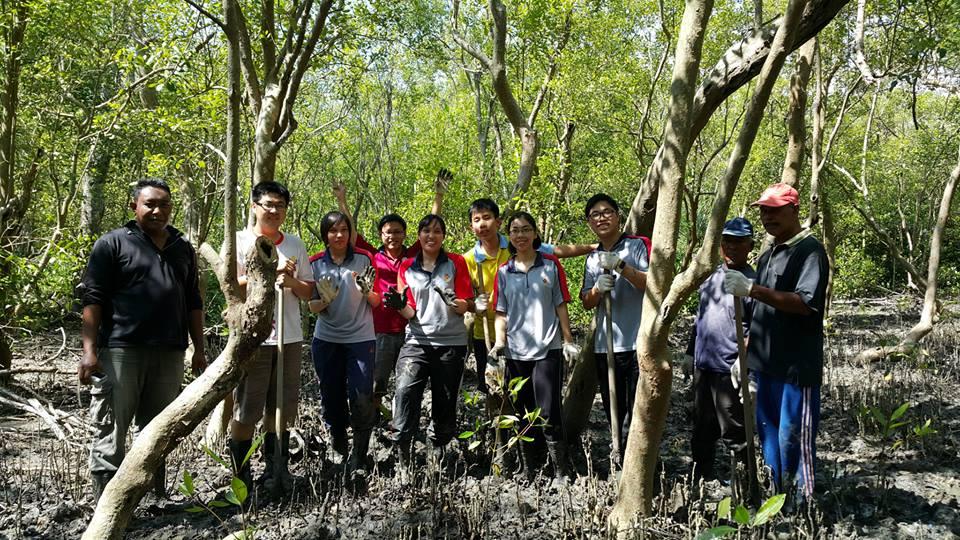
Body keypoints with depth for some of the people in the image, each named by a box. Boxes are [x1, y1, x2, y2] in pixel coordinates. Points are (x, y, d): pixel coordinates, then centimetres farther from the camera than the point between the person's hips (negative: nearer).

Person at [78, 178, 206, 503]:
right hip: (120, 351, -4)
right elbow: (93, 299, -5)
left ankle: (156, 499, 24)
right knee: (110, 431, -1)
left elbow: (193, 303, 18)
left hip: (169, 353, 5)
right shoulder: (113, 243, 1)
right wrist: (89, 350, -13)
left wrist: (199, 350, 13)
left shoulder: (183, 249, 16)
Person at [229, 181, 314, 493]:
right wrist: (270, 272, -17)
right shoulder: (239, 241, -1)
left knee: (282, 408, 11)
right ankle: (240, 474, 14)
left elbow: (308, 292, 13)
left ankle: (276, 468, 23)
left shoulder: (295, 244, 12)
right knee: (246, 410, 2)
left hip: (290, 337, 4)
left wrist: (292, 282, -8)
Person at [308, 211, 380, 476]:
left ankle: (359, 458, 5)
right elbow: (313, 307, 5)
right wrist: (324, 300, -17)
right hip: (326, 340, 2)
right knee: (331, 397, 7)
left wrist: (367, 292, -18)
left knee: (361, 397, -9)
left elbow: (376, 303, 3)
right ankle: (338, 451, 27)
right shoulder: (316, 263, 2)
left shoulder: (364, 259, -2)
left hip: (361, 338, -2)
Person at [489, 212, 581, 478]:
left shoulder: (551, 265, 3)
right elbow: (501, 312, 8)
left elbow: (560, 305, 4)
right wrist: (499, 341, -6)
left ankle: (563, 473, 1)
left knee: (549, 414, -9)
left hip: (547, 349, -3)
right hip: (516, 352, 3)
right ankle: (530, 472, 23)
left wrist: (568, 340, 0)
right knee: (525, 415, 11)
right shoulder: (503, 271, 7)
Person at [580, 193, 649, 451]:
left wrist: (621, 267, -21)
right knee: (615, 415, 13)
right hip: (605, 346, 6)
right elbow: (586, 303, 13)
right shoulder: (592, 258, 16)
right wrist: (598, 289, -9)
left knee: (638, 414, -4)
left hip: (639, 344, -5)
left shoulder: (638, 245, 0)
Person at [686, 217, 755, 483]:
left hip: (729, 371, -7)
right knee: (702, 431, 18)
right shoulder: (711, 276, 11)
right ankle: (698, 480, 32)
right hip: (703, 366, 7)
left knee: (734, 435, 1)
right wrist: (691, 351, 19)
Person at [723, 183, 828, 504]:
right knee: (768, 436, 15)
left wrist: (752, 289, -27)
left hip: (796, 368, -9)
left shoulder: (809, 250, -9)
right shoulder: (767, 256, 18)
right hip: (765, 366, 9)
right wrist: (744, 355, 18)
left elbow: (805, 303, -23)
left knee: (792, 440, -5)